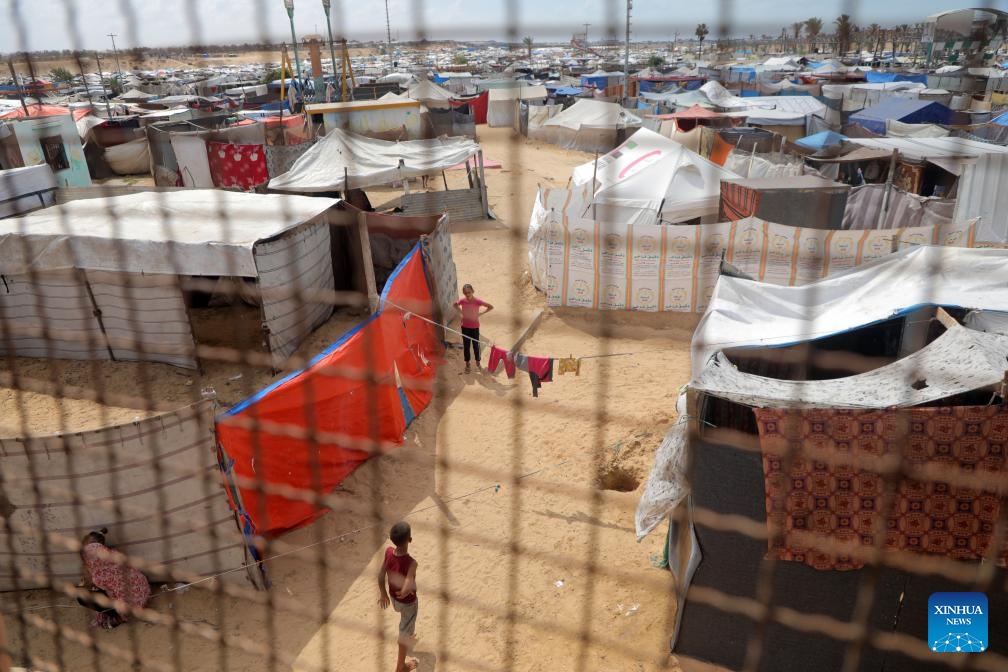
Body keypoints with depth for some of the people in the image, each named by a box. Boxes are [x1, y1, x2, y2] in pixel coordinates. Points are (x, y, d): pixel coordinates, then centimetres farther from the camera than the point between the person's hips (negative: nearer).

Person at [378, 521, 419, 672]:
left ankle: (408, 637, 65)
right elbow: (406, 590, -45)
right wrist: (412, 588, -22)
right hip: (407, 601, -6)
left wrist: (384, 594, 7)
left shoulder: (388, 552, -22)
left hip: (393, 596, 6)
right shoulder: (411, 563, -39)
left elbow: (380, 577, -9)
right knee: (405, 632, 19)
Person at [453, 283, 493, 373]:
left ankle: (478, 363, 30)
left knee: (476, 345, 10)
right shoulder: (462, 300, -14)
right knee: (466, 346, 11)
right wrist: (461, 312, -2)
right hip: (465, 326, 2)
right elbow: (455, 304, 10)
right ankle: (467, 364, 27)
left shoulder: (477, 301, -21)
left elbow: (491, 307, -13)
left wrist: (481, 313, -15)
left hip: (475, 327, -2)